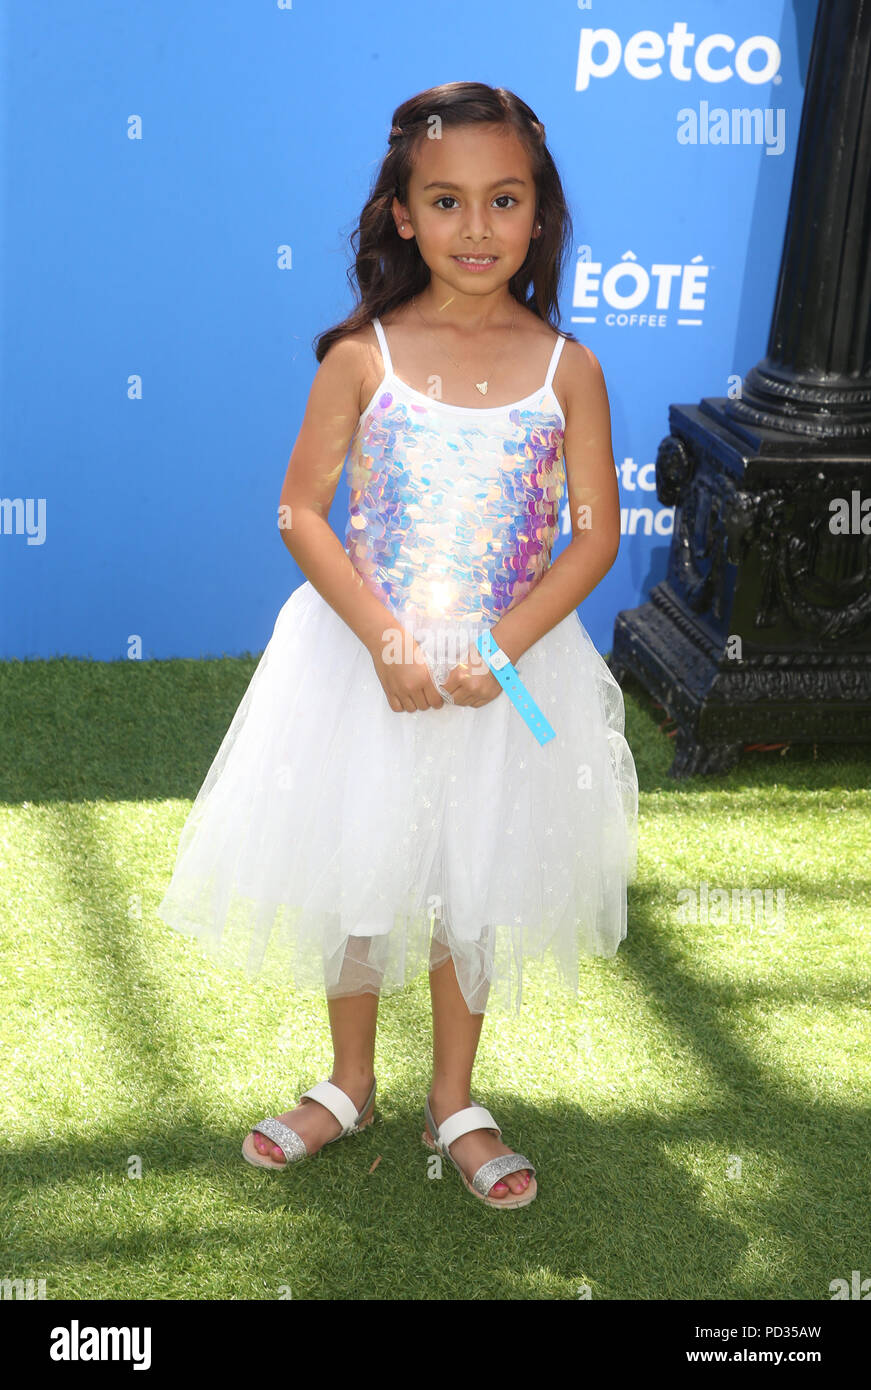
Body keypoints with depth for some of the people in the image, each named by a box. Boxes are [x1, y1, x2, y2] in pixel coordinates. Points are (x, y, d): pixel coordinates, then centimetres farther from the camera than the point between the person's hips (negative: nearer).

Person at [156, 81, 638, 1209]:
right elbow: (301, 512, -8)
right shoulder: (361, 356, -9)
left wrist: (496, 647, -16)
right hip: (362, 658, 0)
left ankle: (454, 1103, 34)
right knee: (353, 873, 13)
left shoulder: (566, 368, -6)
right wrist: (389, 640, -17)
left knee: (477, 883, 14)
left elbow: (594, 534, -5)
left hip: (510, 664, 1)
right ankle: (350, 1086, 36)